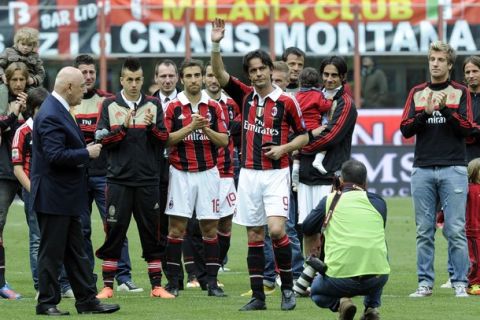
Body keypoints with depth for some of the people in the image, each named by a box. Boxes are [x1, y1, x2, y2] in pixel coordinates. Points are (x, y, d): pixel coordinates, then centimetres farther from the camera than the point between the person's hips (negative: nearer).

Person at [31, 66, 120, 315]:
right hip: (53, 196, -11)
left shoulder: (59, 111, 13)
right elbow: (55, 155, -27)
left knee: (76, 252, 13)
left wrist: (85, 150, 7)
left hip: (66, 196, 11)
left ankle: (87, 300, 17)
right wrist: (87, 153, -17)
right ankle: (47, 302, 6)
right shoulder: (51, 115, -20)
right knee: (52, 252, -2)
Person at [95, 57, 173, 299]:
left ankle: (156, 286, 9)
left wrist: (151, 126, -15)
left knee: (151, 233, 4)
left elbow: (164, 139, 3)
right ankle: (108, 286, 6)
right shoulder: (109, 105, 4)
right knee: (114, 233, 0)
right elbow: (102, 139, -2)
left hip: (148, 180, 1)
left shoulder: (153, 105, 7)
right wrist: (123, 128, -16)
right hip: (118, 179, -1)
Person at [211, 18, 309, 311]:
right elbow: (220, 74, -3)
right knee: (254, 236, 4)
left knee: (276, 230, -16)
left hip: (276, 174, -4)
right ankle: (258, 296, 6)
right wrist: (216, 45, -16)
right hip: (249, 174, 4)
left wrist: (283, 148, -11)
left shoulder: (286, 102, -2)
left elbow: (304, 135, 6)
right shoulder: (245, 96, 7)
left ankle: (288, 287, -1)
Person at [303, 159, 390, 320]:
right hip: (377, 279, 2)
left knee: (316, 292, 31)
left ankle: (340, 302, -2)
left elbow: (307, 230, 25)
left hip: (340, 276, -2)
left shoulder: (329, 200, 9)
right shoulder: (378, 201, 13)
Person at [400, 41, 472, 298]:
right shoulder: (417, 93, 13)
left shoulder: (460, 93, 6)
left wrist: (445, 108, -15)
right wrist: (426, 112, -10)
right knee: (424, 231, 3)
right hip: (422, 169, 2)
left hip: (453, 169, -2)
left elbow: (466, 128, -3)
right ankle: (425, 283, 8)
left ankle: (459, 284, -2)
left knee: (456, 230, -6)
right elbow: (405, 129, 5)